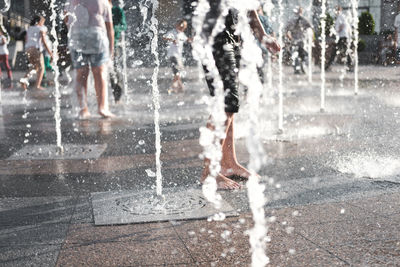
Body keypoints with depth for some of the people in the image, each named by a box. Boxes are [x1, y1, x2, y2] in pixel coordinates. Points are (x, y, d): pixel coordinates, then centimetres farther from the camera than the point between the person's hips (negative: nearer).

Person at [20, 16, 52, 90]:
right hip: (37, 49, -6)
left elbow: (26, 42, 15)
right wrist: (50, 52, -6)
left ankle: (25, 79, -4)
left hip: (29, 49, 6)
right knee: (41, 68, 3)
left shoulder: (29, 29, 18)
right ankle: (37, 85, -10)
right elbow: (44, 42, -9)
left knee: (33, 67, 19)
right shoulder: (41, 29, -1)